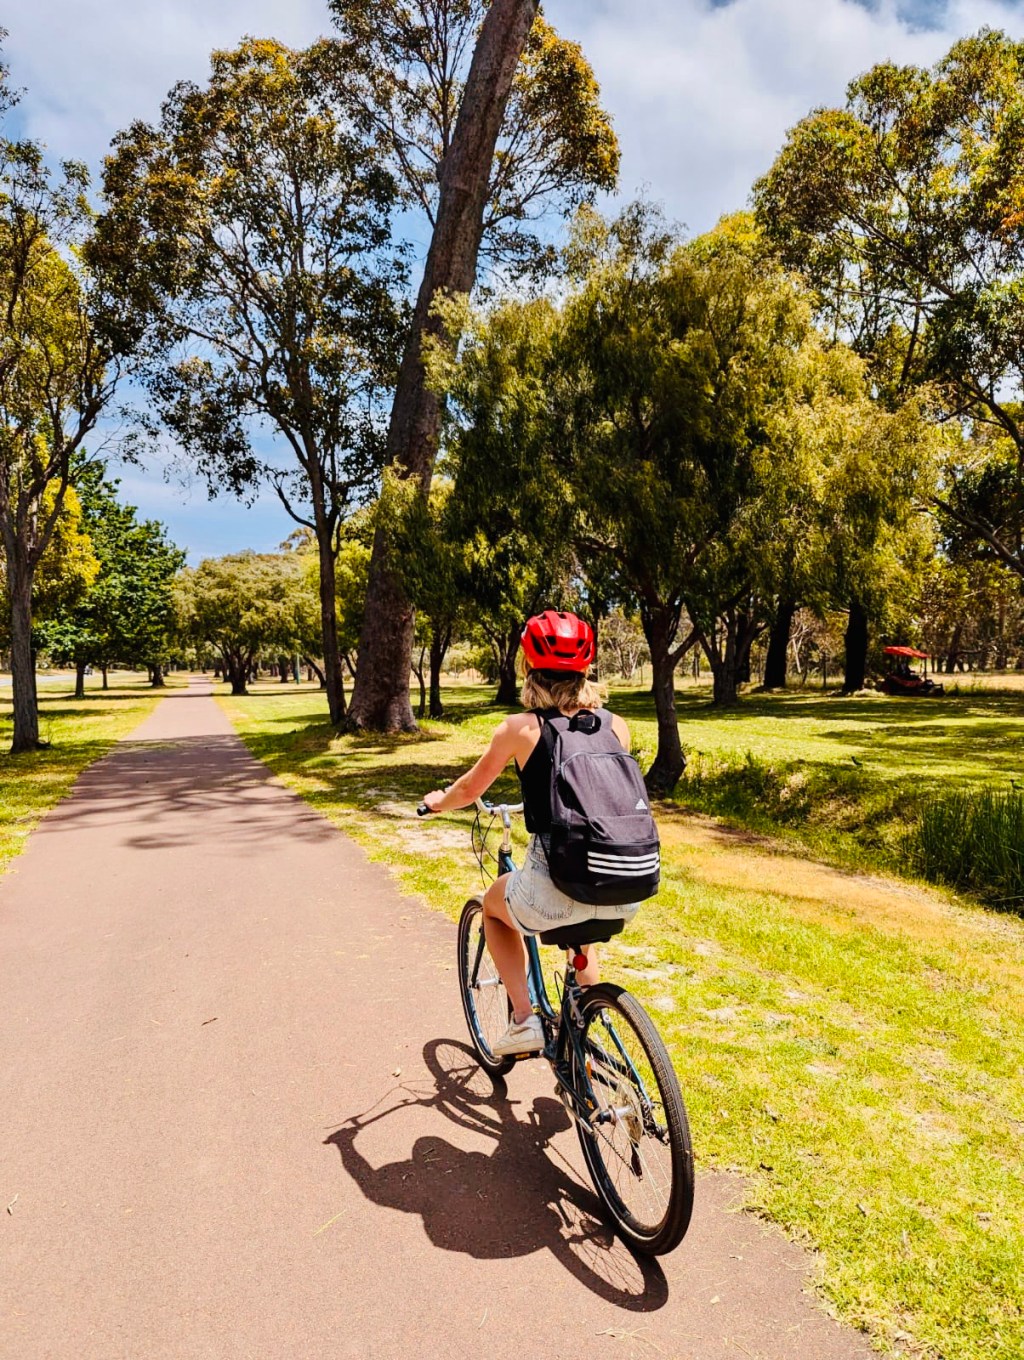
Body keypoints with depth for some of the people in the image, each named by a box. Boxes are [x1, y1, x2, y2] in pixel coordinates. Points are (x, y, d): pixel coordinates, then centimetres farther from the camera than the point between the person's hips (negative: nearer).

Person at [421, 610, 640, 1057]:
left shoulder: (519, 728, -2)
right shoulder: (616, 725, 7)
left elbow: (469, 790, 14)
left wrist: (439, 801, 37)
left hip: (555, 891, -4)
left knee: (493, 904, 31)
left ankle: (523, 1020, 22)